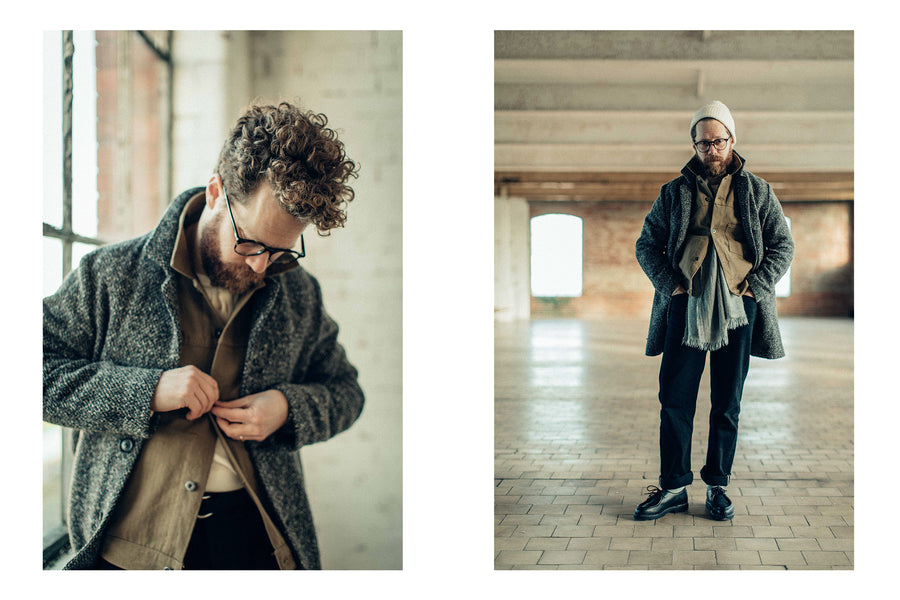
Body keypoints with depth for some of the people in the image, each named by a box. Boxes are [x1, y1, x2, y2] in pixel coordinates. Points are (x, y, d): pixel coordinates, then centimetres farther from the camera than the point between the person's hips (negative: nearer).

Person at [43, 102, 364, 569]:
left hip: (256, 535, 2)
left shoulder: (301, 297, 4)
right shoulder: (110, 276, -5)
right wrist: (146, 391, -19)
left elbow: (345, 391, 16)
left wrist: (290, 408, -7)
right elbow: (38, 374, -6)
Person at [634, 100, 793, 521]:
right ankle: (673, 487, 9)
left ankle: (717, 487, 17)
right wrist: (669, 283, -3)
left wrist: (755, 285, -3)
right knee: (675, 400, -1)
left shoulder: (757, 191, 10)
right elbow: (646, 245, 12)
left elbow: (783, 246, 11)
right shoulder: (674, 193, 9)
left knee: (727, 404, 5)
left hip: (737, 308, 0)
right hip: (686, 308, 0)